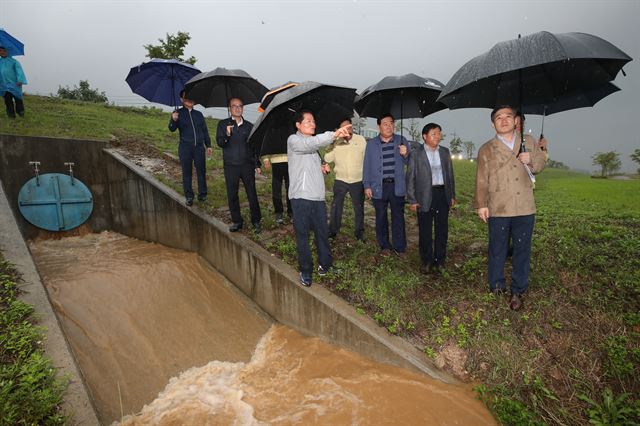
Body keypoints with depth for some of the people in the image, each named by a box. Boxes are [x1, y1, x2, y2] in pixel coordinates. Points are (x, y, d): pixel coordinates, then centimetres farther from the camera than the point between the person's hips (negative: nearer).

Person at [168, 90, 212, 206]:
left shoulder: (198, 114, 13)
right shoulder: (178, 114, 3)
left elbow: (205, 130, 18)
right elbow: (172, 129, -11)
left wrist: (208, 145, 13)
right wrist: (173, 120, -32)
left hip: (199, 147, 2)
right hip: (185, 148, -2)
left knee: (201, 171, 3)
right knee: (186, 173, 3)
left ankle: (202, 194, 14)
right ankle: (189, 197, 10)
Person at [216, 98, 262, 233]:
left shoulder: (249, 126, 8)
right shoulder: (223, 124, 3)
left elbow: (254, 146, 13)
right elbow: (220, 143, -7)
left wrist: (257, 164, 9)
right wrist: (227, 135, -27)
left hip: (247, 165, 0)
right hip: (230, 166, 0)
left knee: (252, 194, 1)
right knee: (232, 195, 5)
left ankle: (256, 221, 13)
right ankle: (236, 221, 19)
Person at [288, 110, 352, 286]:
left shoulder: (312, 145, 22)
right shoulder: (293, 140, -2)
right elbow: (310, 144, -25)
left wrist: (321, 167, 10)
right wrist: (335, 133, -34)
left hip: (318, 197, 7)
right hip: (301, 197, -7)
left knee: (322, 232, 11)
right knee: (302, 235, 3)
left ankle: (325, 263, 28)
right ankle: (305, 270, 16)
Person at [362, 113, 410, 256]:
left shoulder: (401, 140, 6)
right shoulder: (371, 143, 4)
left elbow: (408, 163, 10)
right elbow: (367, 165, 5)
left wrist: (405, 155, -13)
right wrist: (366, 186, 0)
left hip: (397, 186, 0)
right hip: (379, 187, 0)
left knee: (398, 217, 4)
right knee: (381, 217, 10)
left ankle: (399, 247, 16)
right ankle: (384, 246, 24)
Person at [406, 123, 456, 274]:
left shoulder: (445, 152, 10)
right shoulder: (416, 154, -2)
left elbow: (450, 174, 13)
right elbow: (410, 178, -4)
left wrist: (452, 195, 10)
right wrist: (412, 200, -8)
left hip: (442, 194, 4)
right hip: (425, 196, -3)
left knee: (442, 229, 9)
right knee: (425, 230, 5)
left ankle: (439, 259, 24)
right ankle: (426, 261, 20)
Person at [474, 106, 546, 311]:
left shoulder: (528, 143, 10)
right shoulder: (486, 149, 4)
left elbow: (541, 163, 20)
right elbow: (481, 180, 2)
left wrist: (531, 160, -4)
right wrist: (481, 204, -4)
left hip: (525, 209, 2)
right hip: (498, 210, -2)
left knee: (522, 251, 9)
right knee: (497, 251, 10)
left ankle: (517, 291, 24)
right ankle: (496, 287, 27)